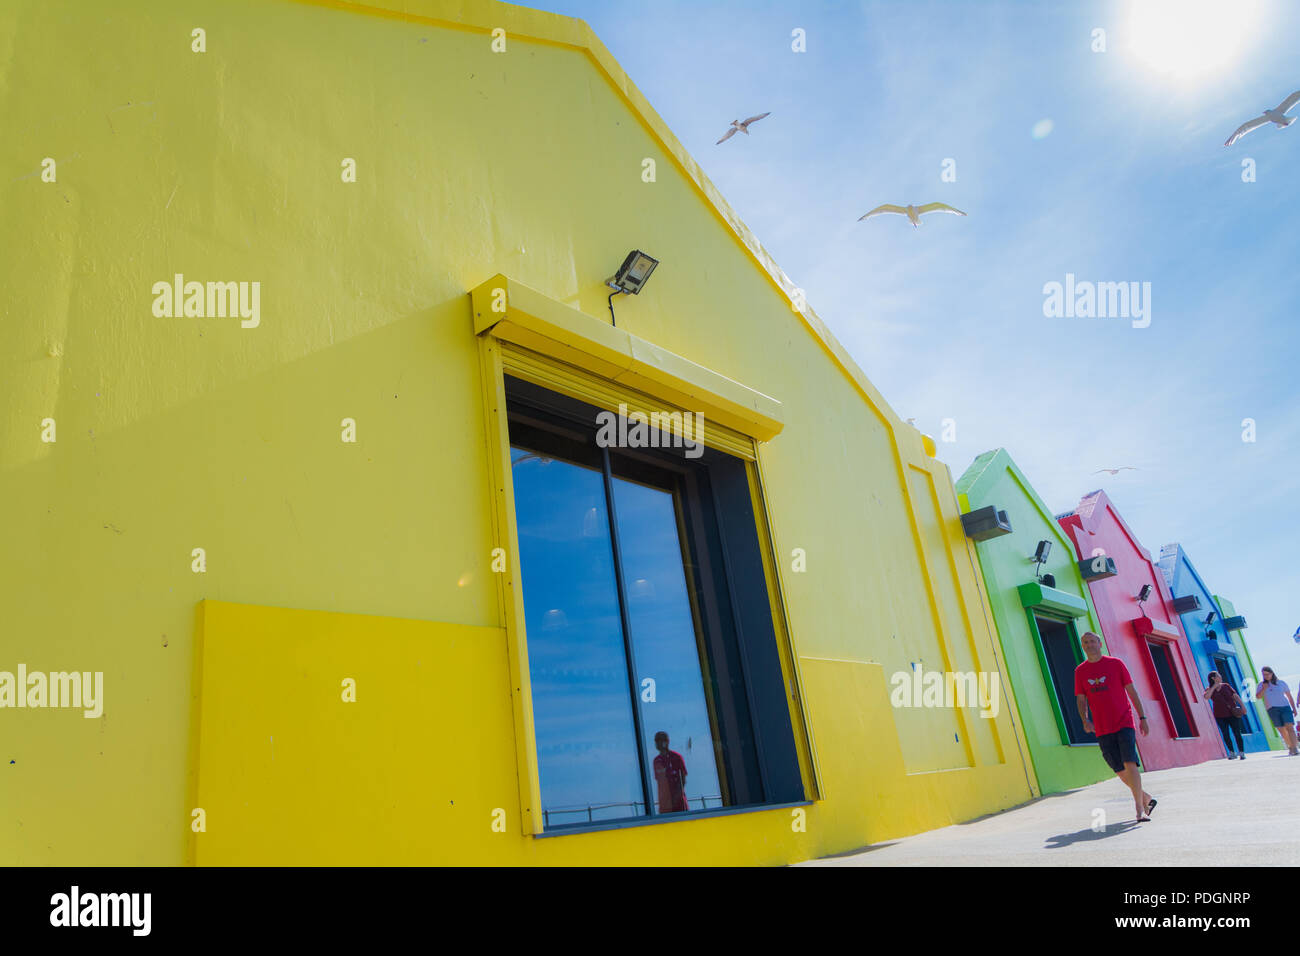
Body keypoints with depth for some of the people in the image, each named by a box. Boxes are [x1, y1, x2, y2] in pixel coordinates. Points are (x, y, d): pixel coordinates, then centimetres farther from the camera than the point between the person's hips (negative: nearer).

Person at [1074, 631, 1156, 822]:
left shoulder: (1116, 663, 1)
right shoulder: (1080, 671, 6)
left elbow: (1131, 691, 5)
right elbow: (1081, 700, 9)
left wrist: (1142, 717, 1)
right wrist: (1085, 720, -8)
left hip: (1124, 723, -3)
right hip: (1102, 730, 3)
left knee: (1130, 764, -15)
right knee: (1121, 772, 7)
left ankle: (1140, 810, -9)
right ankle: (1146, 798, 29)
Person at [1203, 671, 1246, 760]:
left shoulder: (1226, 686, 4)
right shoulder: (1209, 690, -2)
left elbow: (1236, 696, 3)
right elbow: (1206, 697, -21)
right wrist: (1214, 686, -17)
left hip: (1232, 713, 1)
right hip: (1220, 716, -1)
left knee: (1237, 733, -4)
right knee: (1225, 735, 0)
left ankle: (1242, 753, 7)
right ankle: (1232, 753, 14)